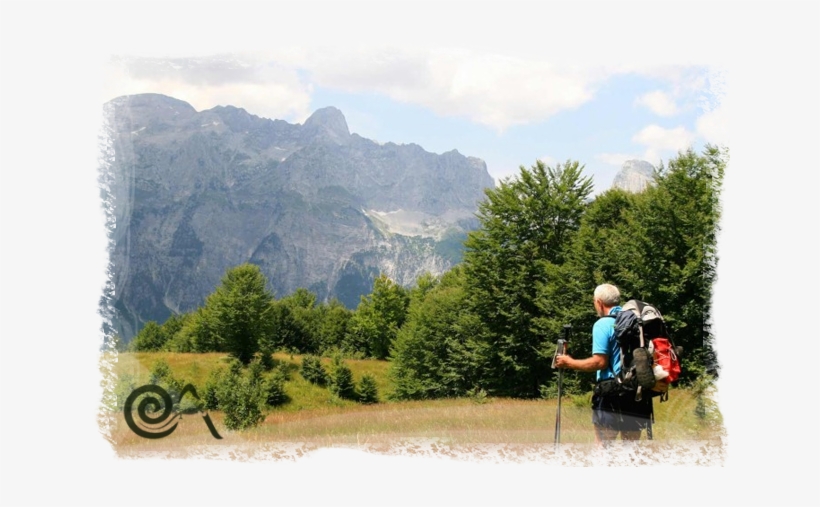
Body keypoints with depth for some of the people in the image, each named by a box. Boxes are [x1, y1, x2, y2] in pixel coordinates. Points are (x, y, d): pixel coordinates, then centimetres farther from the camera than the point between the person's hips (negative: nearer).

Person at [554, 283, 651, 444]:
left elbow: (600, 362, -15)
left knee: (604, 446, 2)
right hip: (637, 393, 6)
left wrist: (569, 363, -4)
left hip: (611, 394, -6)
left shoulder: (603, 324, -8)